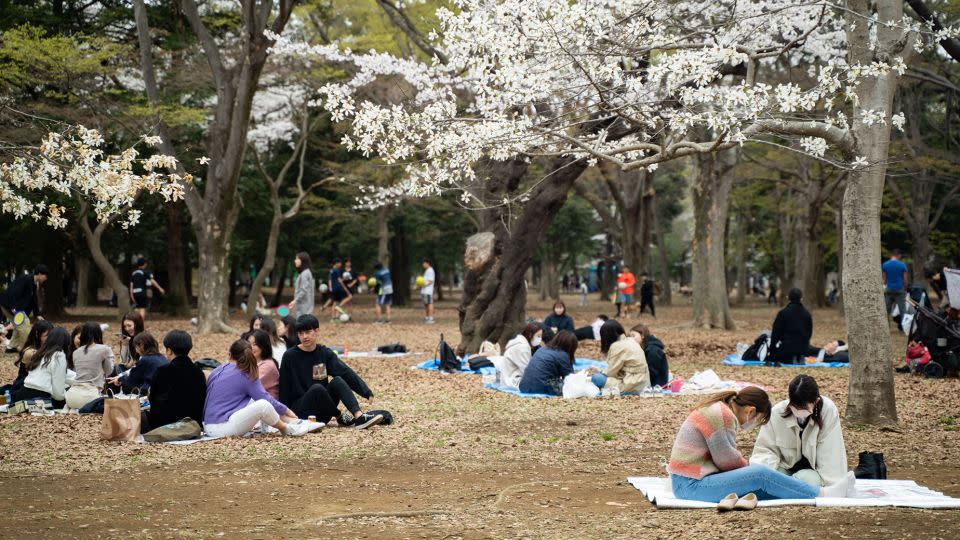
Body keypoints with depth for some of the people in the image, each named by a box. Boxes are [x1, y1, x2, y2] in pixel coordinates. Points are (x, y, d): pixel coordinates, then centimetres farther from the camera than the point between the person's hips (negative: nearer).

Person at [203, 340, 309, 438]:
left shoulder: (217, 371, 14)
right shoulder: (245, 375, -8)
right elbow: (265, 398, -7)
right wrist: (286, 410, 9)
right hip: (222, 428, -9)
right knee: (263, 405, -21)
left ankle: (287, 420, 16)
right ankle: (285, 428, 3)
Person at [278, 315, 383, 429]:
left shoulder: (325, 353, 3)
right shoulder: (290, 356, -6)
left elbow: (347, 373, -7)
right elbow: (284, 389, -4)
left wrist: (367, 393, -18)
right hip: (300, 410, -3)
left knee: (337, 381, -22)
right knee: (317, 388, -32)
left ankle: (359, 417, -36)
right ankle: (340, 418, -16)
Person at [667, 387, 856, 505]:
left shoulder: (719, 409, 16)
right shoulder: (723, 416, -16)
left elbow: (723, 456, 16)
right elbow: (726, 459, -15)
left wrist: (745, 468, 3)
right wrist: (747, 467, 3)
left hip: (688, 483, 10)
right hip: (692, 486, -10)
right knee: (761, 475, -16)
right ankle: (822, 495, -9)